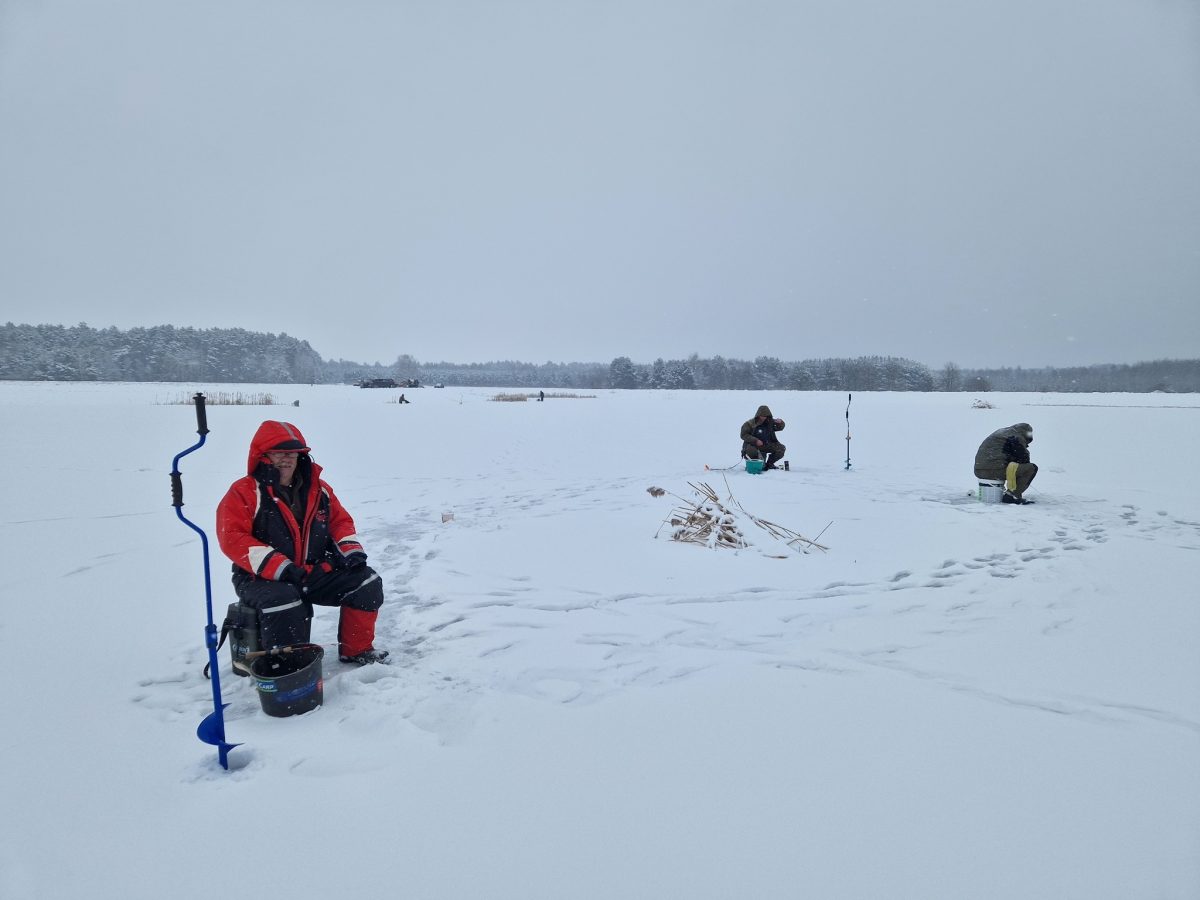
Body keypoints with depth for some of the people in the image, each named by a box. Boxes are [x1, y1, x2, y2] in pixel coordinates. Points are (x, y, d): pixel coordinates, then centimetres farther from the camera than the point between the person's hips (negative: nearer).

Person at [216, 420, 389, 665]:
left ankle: (357, 649, 9)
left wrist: (351, 550, -6)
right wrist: (279, 567, -29)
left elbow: (340, 520, 17)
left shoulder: (318, 489, 9)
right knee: (284, 602, -38)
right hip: (262, 578, -5)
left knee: (367, 581, -6)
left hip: (315, 572, 6)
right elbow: (233, 539, -18)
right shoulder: (244, 492, -8)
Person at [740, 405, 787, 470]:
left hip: (767, 445, 5)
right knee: (751, 450, -40)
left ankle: (769, 463, 5)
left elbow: (779, 428, 18)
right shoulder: (749, 424, -8)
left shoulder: (770, 422, 8)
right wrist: (755, 441, -21)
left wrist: (780, 423, -8)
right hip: (753, 444, -5)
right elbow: (744, 435, -11)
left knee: (781, 448, -12)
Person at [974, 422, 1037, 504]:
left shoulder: (1000, 432, 26)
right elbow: (1024, 458, 3)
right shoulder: (1018, 437, -1)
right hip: (994, 471, -9)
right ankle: (1010, 495, -6)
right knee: (1032, 468, -2)